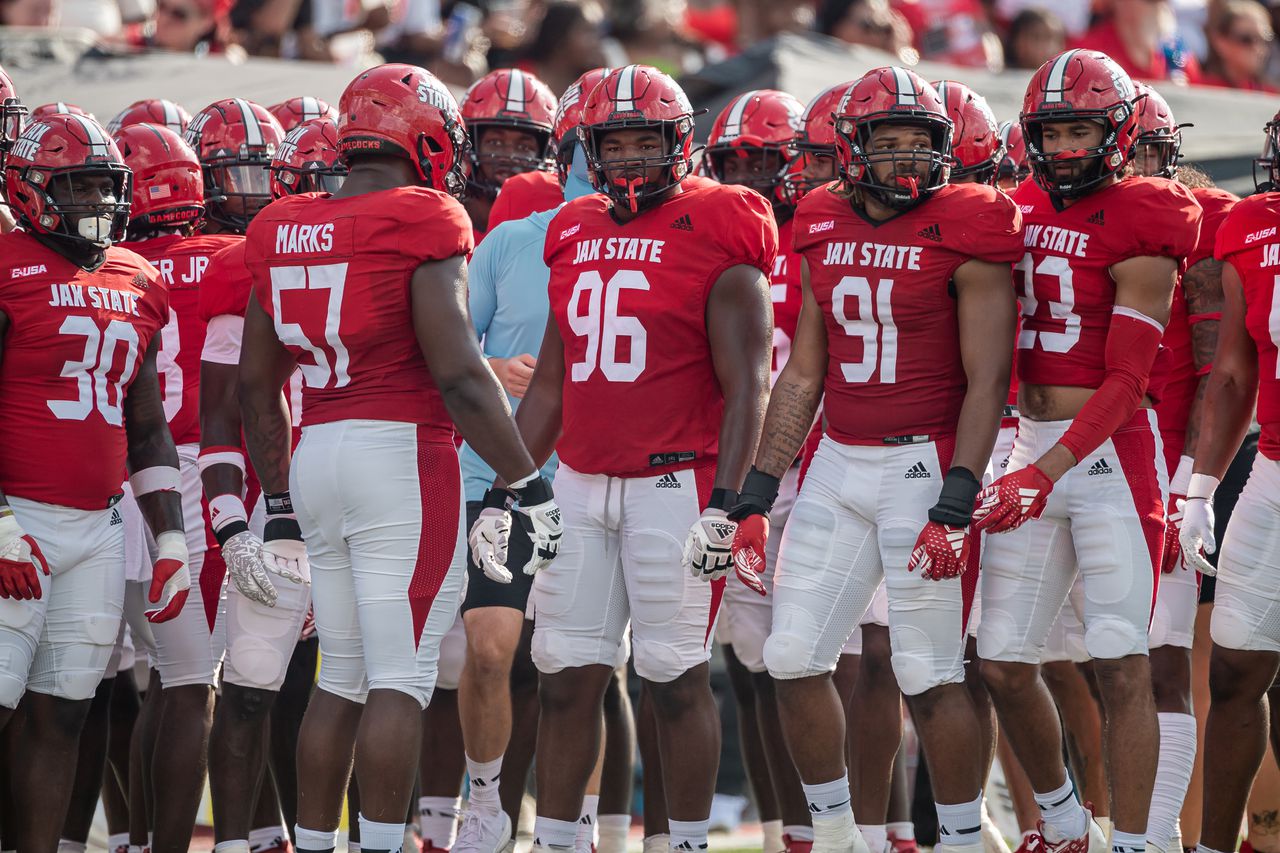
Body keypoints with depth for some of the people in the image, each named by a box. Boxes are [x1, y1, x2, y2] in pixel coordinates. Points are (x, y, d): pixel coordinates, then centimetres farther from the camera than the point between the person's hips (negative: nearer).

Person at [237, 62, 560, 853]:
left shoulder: (284, 231, 12)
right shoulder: (422, 225, -9)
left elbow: (256, 385, 16)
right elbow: (459, 373, -15)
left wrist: (281, 503, 25)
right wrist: (529, 484, -9)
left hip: (316, 459, 7)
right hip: (402, 458, -7)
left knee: (342, 681, 15)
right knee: (401, 681, -5)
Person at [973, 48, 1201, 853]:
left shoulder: (1138, 227, -8)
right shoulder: (1023, 213, 10)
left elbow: (1125, 381, -13)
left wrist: (1047, 472, -22)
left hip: (1113, 451, -6)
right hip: (1033, 445, 6)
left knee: (1123, 665, -9)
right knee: (1003, 663, 7)